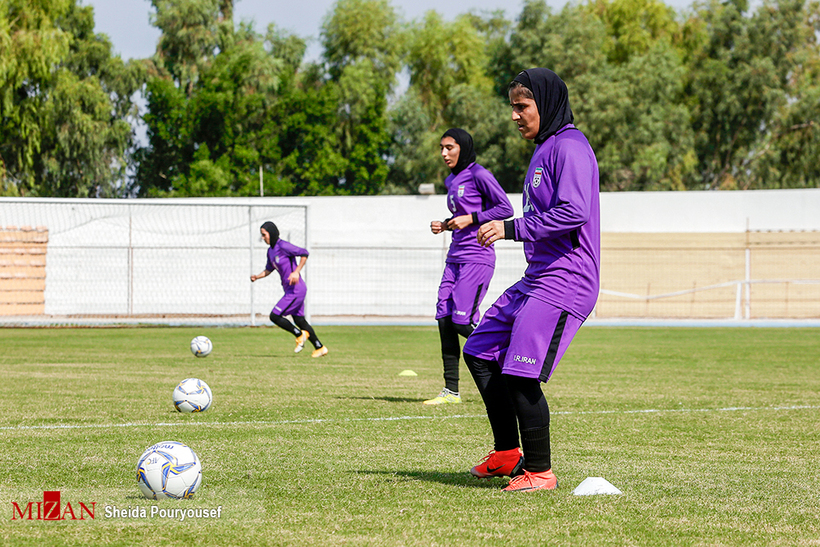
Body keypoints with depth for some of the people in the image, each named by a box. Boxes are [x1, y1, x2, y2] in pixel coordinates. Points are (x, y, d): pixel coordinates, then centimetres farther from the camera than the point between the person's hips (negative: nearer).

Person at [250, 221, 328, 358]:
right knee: (299, 321, 14)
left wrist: (296, 272, -27)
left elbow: (304, 253, -21)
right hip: (291, 290, 10)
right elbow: (269, 269, 24)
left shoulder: (283, 246, -16)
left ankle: (300, 335, 6)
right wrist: (257, 277, 6)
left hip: (296, 290, -10)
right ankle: (320, 348, 21)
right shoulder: (271, 251, 12)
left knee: (274, 316, -9)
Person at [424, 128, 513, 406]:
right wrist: (445, 225, 9)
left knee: (462, 321, -15)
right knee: (444, 320, 1)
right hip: (455, 258, 9)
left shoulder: (479, 175, -9)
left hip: (478, 257, -9)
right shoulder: (451, 181, 17)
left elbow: (505, 209, -10)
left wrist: (470, 219, -15)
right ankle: (451, 391, 4)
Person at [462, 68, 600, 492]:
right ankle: (507, 454, 21)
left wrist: (512, 228, -24)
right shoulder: (544, 149, 19)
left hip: (565, 281, -11)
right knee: (480, 353, 13)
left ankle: (539, 471, -1)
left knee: (521, 374, -14)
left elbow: (573, 212, -25)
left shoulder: (570, 147, -13)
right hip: (537, 279, 11)